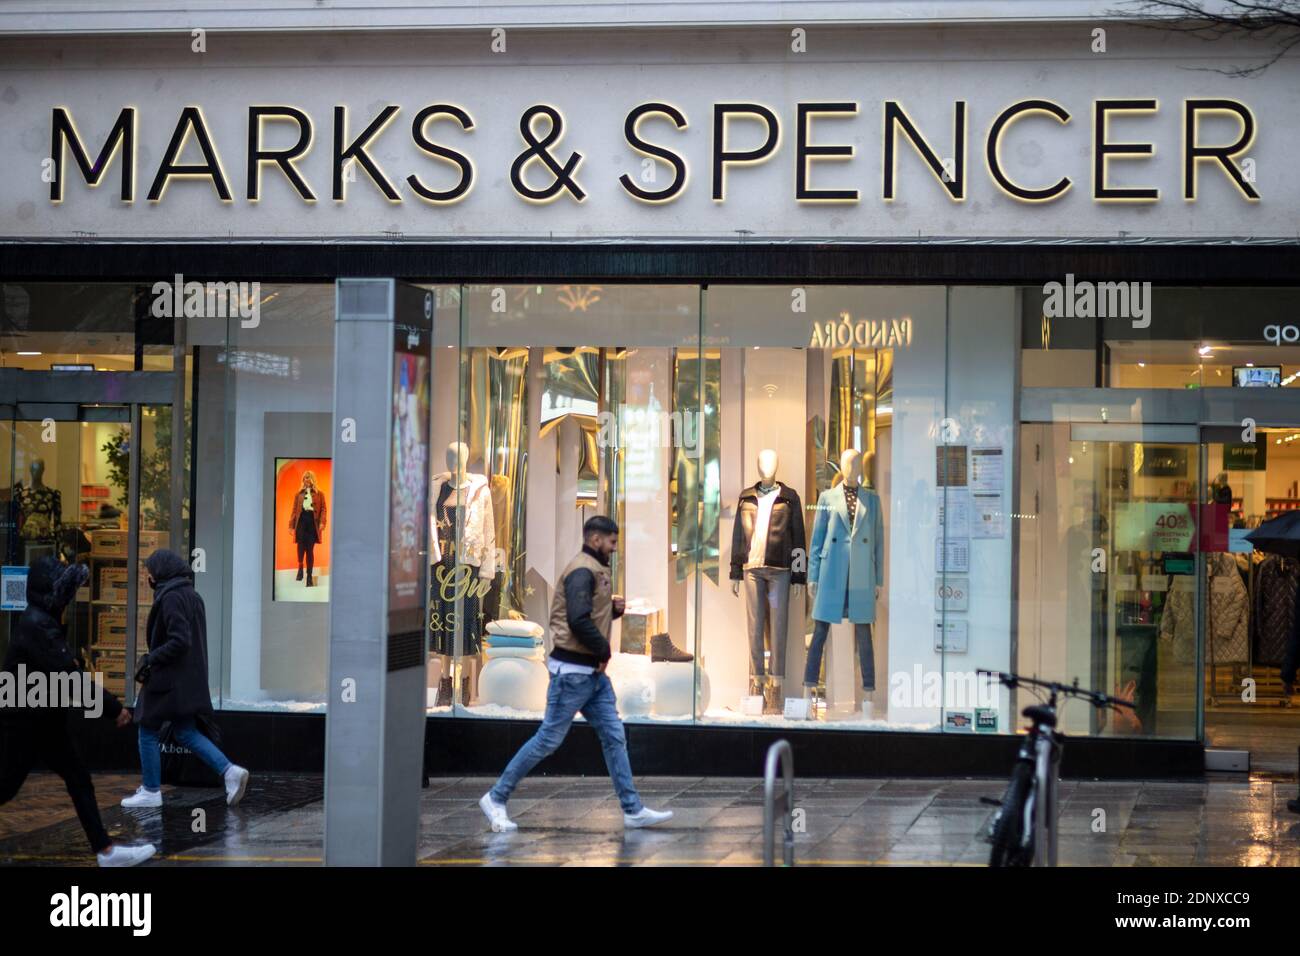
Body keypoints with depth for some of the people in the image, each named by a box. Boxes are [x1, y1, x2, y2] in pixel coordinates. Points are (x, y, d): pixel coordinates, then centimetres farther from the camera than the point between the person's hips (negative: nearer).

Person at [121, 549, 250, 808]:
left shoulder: (171, 598, -18)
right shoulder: (192, 596, 12)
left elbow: (179, 641, -24)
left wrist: (150, 661, -17)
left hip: (168, 679, -9)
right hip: (190, 678, 9)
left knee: (148, 732, 5)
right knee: (186, 733, 12)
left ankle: (151, 791, 11)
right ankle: (229, 771, -2)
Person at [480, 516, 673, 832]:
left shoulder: (596, 570, 17)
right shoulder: (582, 570, -15)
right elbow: (578, 620, -26)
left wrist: (613, 609, 5)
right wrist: (603, 651, -15)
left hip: (594, 673, 10)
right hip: (573, 671, -10)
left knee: (614, 737, 7)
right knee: (549, 739, -4)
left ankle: (634, 810, 9)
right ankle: (496, 798, 6)